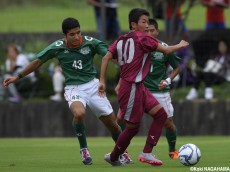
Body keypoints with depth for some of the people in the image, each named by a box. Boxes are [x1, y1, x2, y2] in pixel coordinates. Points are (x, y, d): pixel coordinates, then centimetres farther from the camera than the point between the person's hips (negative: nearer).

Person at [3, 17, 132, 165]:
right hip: (73, 88, -2)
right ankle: (84, 149, -12)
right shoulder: (57, 47, -7)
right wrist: (18, 77, 9)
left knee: (112, 123, 5)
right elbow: (38, 62, 6)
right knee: (79, 113, -34)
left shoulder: (91, 43, -9)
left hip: (92, 85, 2)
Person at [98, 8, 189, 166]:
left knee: (161, 115, 5)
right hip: (132, 88, -9)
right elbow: (167, 50, -3)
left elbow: (106, 57, 4)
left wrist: (102, 81, 4)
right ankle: (113, 158, 19)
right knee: (133, 127, 2)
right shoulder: (143, 38, -9)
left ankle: (147, 153, 3)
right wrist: (180, 45, 15)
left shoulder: (121, 40, 11)